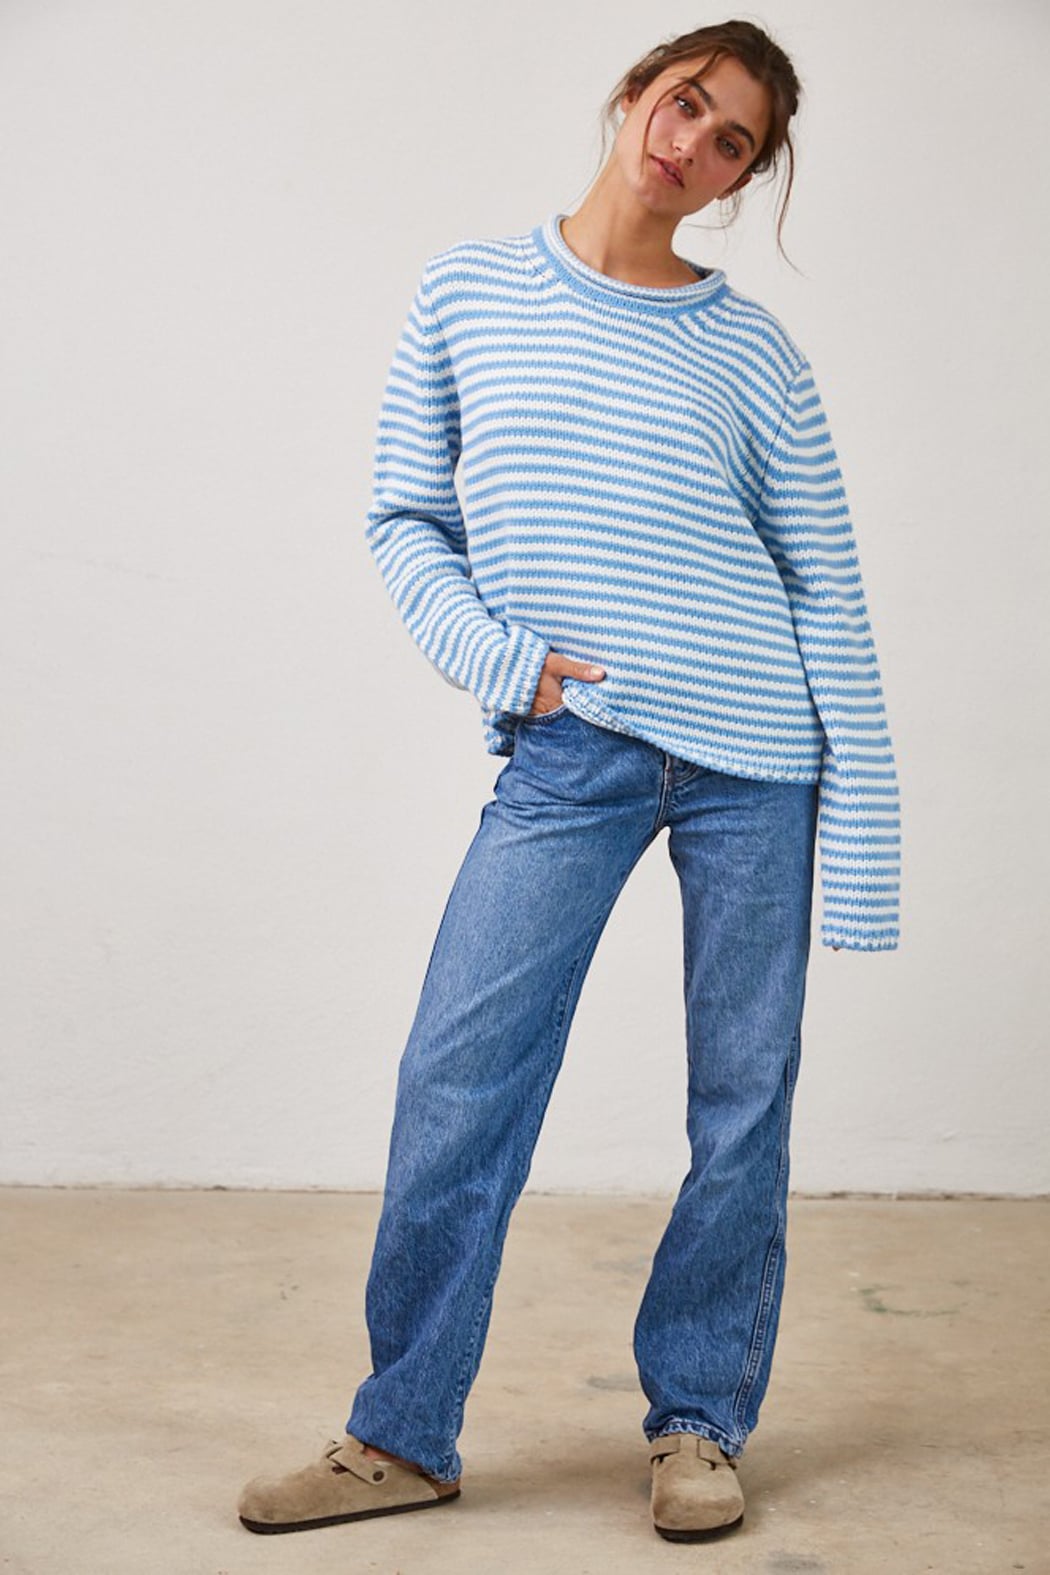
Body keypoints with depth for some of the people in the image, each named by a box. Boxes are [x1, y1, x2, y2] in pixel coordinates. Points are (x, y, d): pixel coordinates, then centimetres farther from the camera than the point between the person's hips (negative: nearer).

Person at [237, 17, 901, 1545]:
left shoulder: (751, 350, 6)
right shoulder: (466, 290, 8)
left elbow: (827, 595, 4)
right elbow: (405, 520, 10)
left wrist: (861, 835, -2)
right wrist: (502, 660, -7)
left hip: (753, 753, 0)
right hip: (566, 751, 0)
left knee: (743, 1096, 5)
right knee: (455, 1085, -4)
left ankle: (699, 1423, 22)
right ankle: (404, 1436, 12)